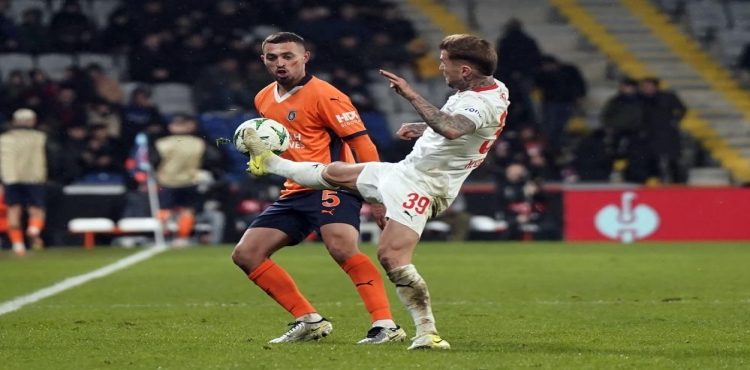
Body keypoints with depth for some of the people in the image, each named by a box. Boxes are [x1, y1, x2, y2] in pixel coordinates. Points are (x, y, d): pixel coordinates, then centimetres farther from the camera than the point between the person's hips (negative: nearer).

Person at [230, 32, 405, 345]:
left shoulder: (323, 95, -11)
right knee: (245, 254, 2)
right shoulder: (263, 100, 12)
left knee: (342, 249, -33)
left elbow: (363, 145, -13)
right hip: (295, 192, 9)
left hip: (332, 187, -9)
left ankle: (386, 326, -34)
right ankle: (310, 322, 3)